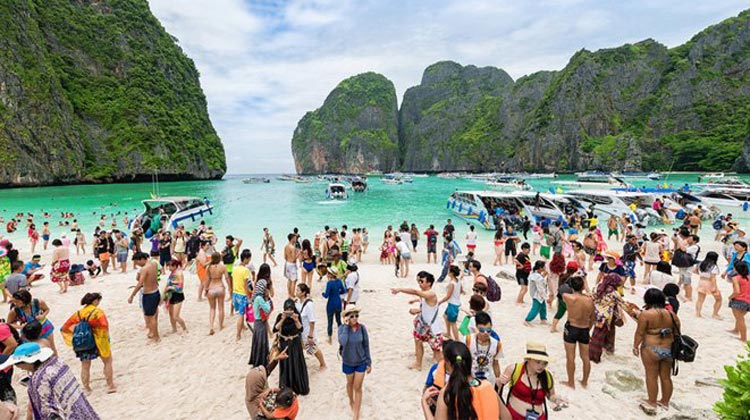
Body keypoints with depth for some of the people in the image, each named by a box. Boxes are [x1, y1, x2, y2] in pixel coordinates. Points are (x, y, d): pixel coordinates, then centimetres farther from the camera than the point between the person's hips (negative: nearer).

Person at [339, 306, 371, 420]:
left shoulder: (362, 328, -16)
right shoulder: (342, 328, -20)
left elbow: (366, 346, -7)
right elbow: (342, 342, -38)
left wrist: (369, 363, -2)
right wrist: (346, 325, -34)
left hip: (361, 362, 0)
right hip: (348, 362, 0)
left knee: (358, 388, 5)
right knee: (350, 384, 23)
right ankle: (351, 402, 52)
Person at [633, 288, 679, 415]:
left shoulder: (645, 314, -15)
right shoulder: (672, 314, 2)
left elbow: (639, 333, -13)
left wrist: (635, 346, 0)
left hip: (651, 349, -5)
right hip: (668, 350, 6)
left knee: (651, 376, 5)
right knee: (666, 376, 15)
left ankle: (652, 403, 12)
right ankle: (665, 402, 28)